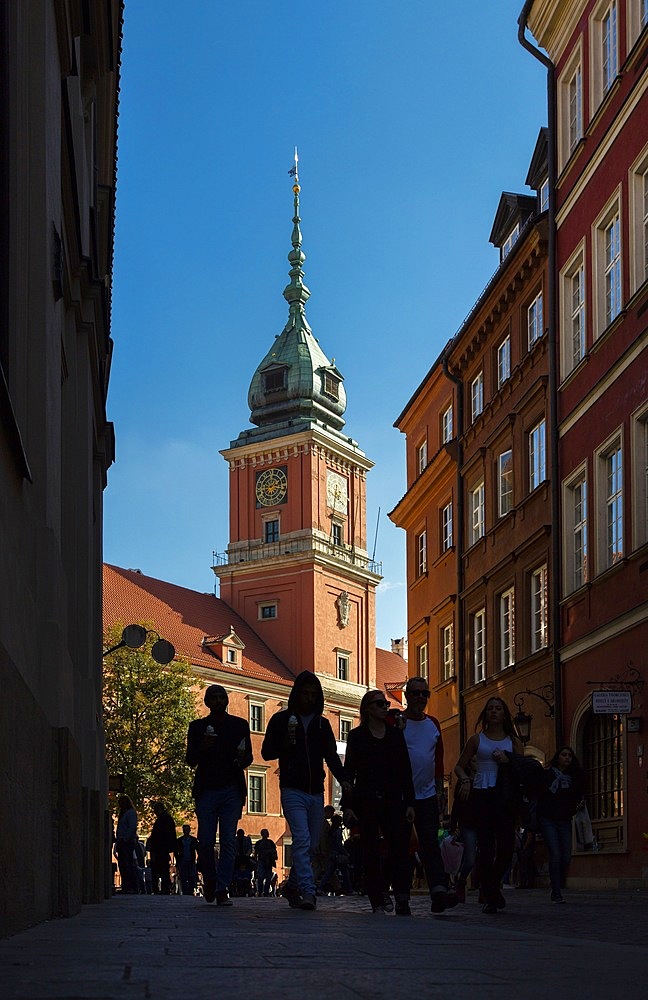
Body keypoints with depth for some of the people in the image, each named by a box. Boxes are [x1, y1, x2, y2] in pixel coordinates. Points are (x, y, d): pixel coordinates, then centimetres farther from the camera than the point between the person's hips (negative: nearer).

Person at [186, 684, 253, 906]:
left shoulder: (240, 725, 11)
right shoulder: (197, 727, 9)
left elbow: (249, 756, 12)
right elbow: (190, 761, 7)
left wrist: (242, 759, -12)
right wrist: (202, 748, -13)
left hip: (231, 790, 0)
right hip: (206, 790, 0)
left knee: (228, 841, -7)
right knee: (205, 842, -2)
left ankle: (222, 890, -5)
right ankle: (209, 881, 21)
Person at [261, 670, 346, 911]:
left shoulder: (322, 723, 13)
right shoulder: (281, 719, 2)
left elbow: (332, 757, 12)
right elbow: (266, 753, 3)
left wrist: (344, 780, -3)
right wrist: (285, 744, -16)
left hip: (316, 793, 5)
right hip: (293, 791, -5)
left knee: (312, 845, 9)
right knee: (302, 841, -18)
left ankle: (292, 886, 27)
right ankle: (307, 892, -22)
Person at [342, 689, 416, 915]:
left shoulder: (396, 735, 12)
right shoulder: (357, 736, 5)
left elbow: (406, 771, 11)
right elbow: (349, 771, 3)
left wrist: (409, 803, 3)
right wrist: (347, 805, -4)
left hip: (392, 800, 2)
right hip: (366, 801, -2)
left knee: (399, 848, -11)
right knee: (371, 852, -1)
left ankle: (402, 900, -12)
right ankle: (377, 904, 2)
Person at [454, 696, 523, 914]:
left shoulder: (513, 741, 15)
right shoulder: (477, 739, 13)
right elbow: (459, 766, 15)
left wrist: (507, 761, -8)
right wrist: (465, 780, -5)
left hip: (504, 796, 1)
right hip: (481, 796, -1)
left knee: (507, 845, -9)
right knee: (486, 847, -6)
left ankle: (494, 886, 19)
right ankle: (490, 897, 0)